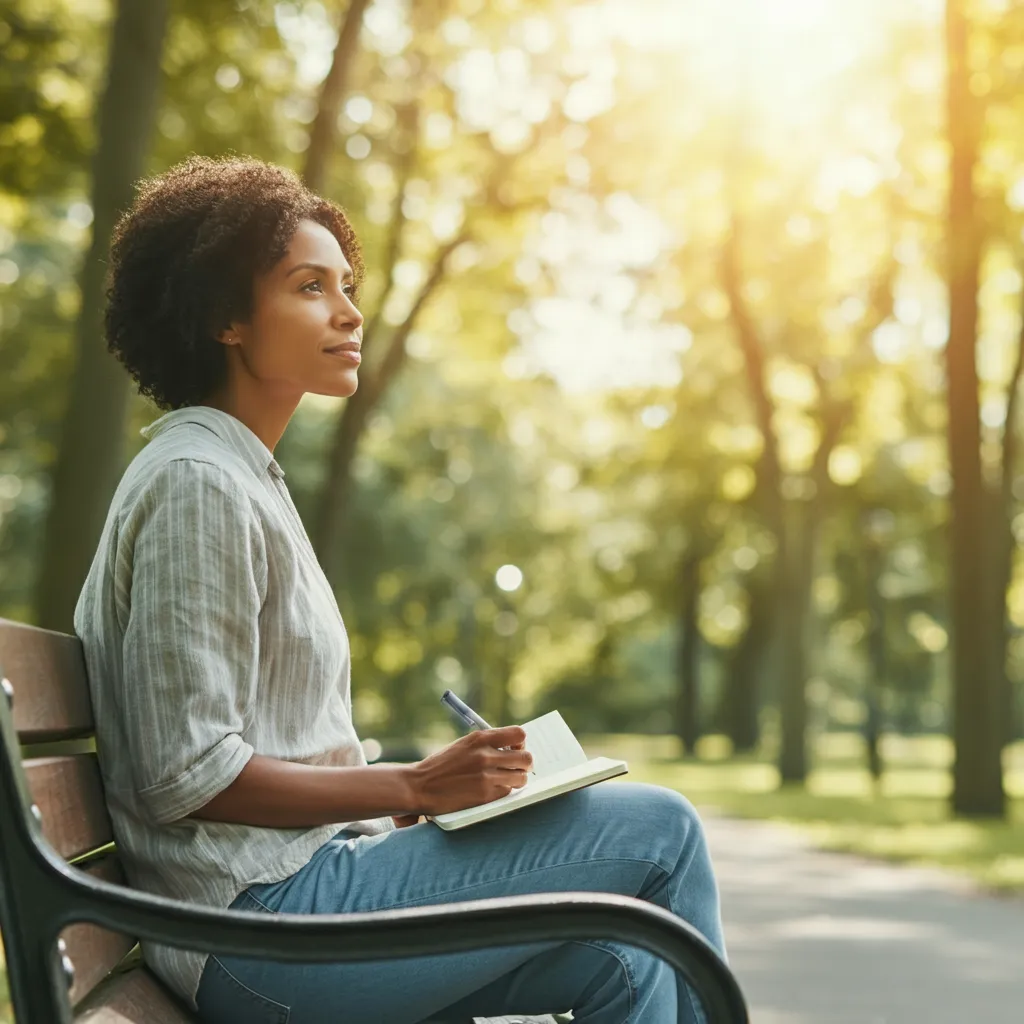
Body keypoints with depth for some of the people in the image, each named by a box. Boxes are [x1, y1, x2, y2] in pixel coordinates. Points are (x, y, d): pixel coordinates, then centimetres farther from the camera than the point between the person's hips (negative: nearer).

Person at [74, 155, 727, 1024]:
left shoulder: (243, 479, 18)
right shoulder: (197, 486, -13)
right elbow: (188, 774, -19)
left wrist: (431, 789, 8)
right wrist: (414, 787, -17)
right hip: (259, 918, -9)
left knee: (617, 954, 4)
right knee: (657, 828, -9)